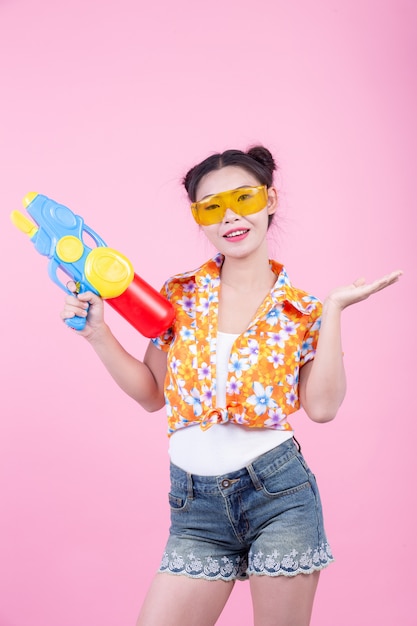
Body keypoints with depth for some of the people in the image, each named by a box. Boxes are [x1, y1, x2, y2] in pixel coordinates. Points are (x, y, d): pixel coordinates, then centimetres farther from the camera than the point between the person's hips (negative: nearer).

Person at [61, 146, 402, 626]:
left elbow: (322, 406, -11)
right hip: (196, 502, 2)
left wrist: (333, 310, -11)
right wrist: (98, 335, -1)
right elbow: (152, 393, 9)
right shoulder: (179, 295, 5)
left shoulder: (301, 311, 1)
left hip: (278, 490, -1)